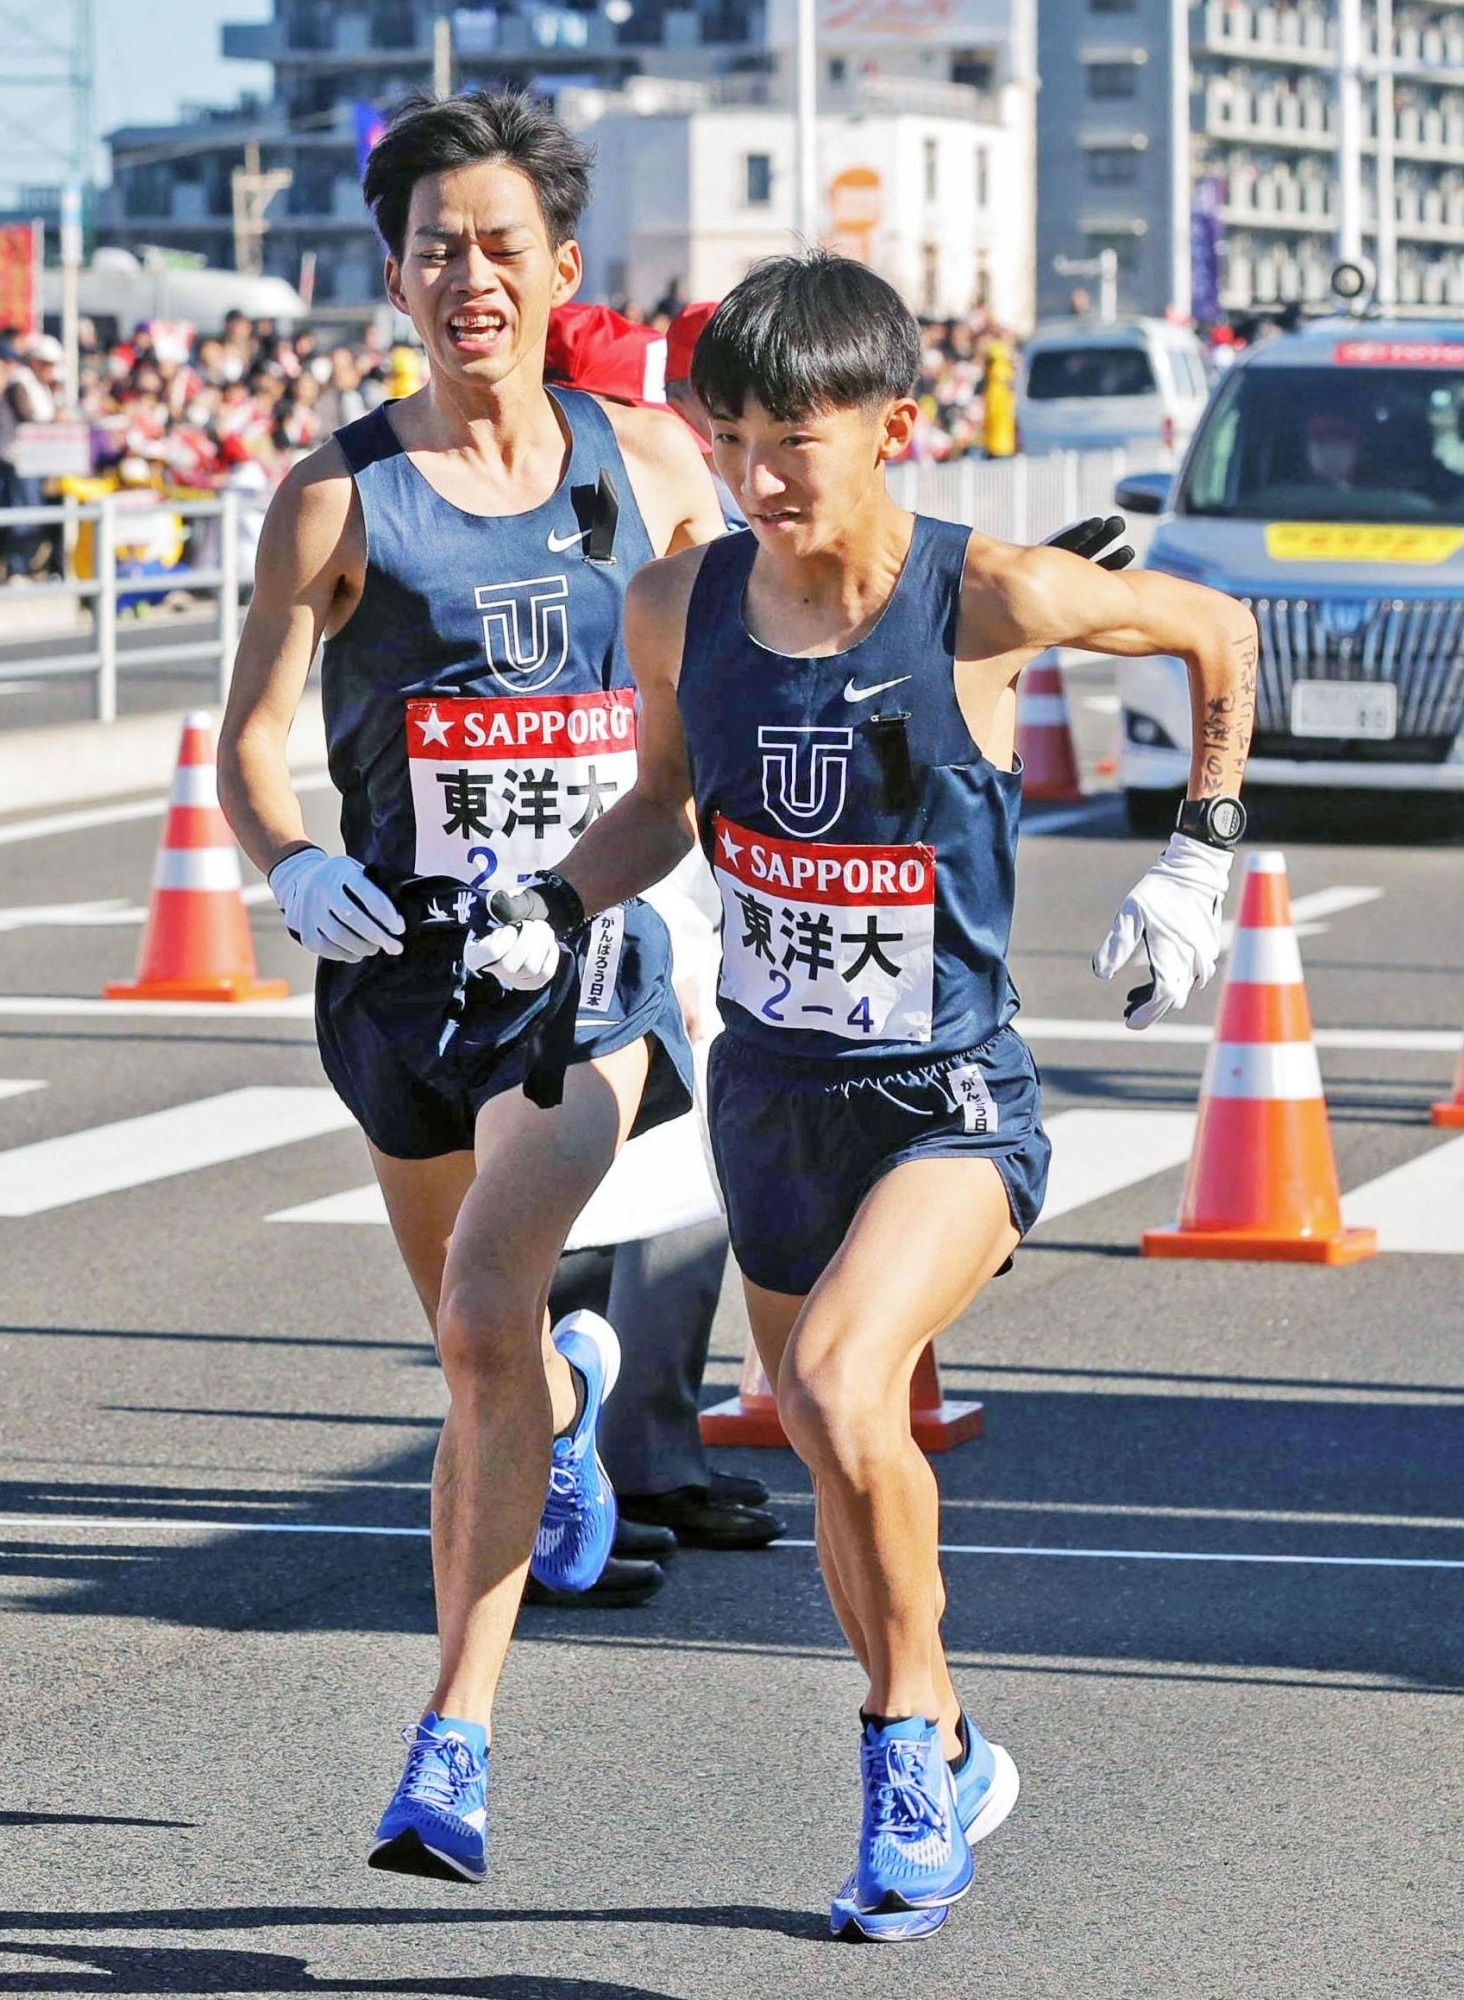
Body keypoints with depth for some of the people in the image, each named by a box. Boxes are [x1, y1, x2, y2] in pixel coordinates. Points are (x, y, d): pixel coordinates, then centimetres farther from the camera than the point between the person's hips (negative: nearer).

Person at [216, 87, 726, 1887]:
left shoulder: (645, 461, 3)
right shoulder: (339, 498, -4)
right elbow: (248, 740, -5)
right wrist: (292, 865, -24)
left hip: (589, 959, -1)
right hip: (404, 958, 1)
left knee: (484, 1316, -21)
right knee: (482, 1358, 16)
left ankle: (454, 1740, -17)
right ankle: (573, 1394, 56)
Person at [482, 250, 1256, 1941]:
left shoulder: (990, 600, -17)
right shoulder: (678, 607, -6)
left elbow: (1219, 637, 0)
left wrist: (1197, 862, 0)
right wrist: (555, 904, -4)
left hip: (952, 1101, -5)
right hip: (771, 1090, 5)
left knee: (839, 1392, -28)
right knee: (839, 1464, 18)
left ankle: (910, 1748, -7)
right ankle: (950, 1765, 41)